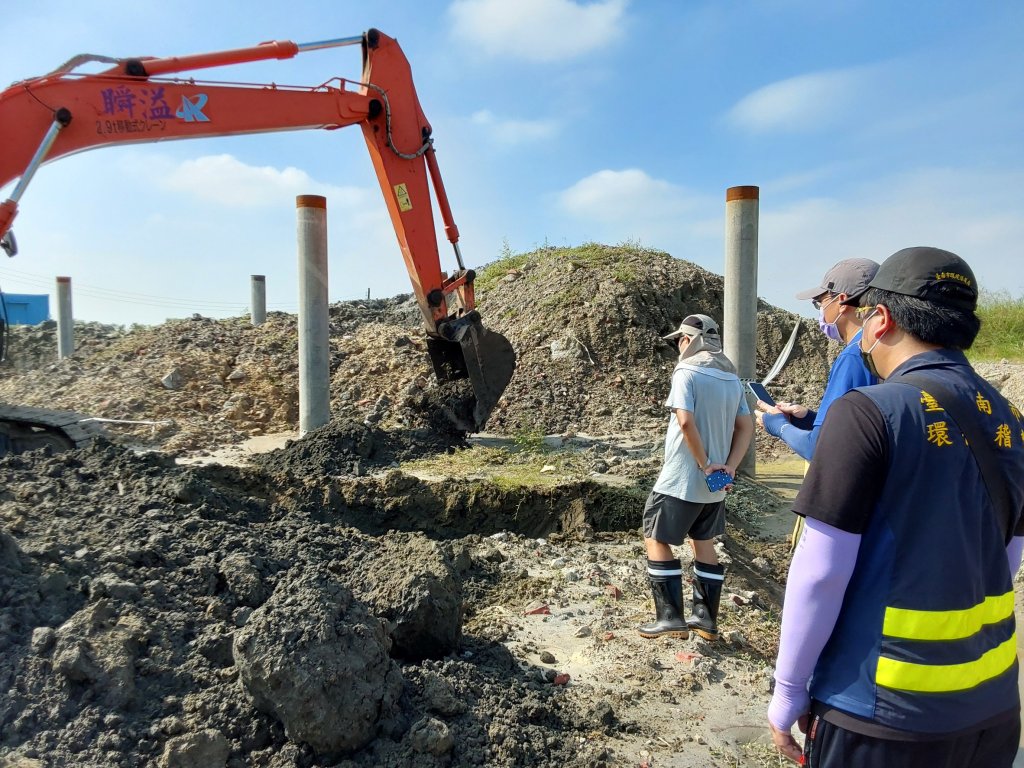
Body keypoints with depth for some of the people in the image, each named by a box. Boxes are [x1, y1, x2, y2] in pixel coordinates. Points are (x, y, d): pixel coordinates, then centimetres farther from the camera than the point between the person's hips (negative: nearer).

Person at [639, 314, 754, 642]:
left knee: (655, 539, 6)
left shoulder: (687, 372, -14)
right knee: (704, 542, 19)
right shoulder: (732, 378, 10)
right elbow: (746, 427, 7)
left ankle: (671, 617, 5)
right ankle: (706, 618, 25)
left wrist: (704, 465, -17)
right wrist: (729, 467, -1)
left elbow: (686, 422, -26)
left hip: (682, 479, -7)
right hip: (715, 484, 8)